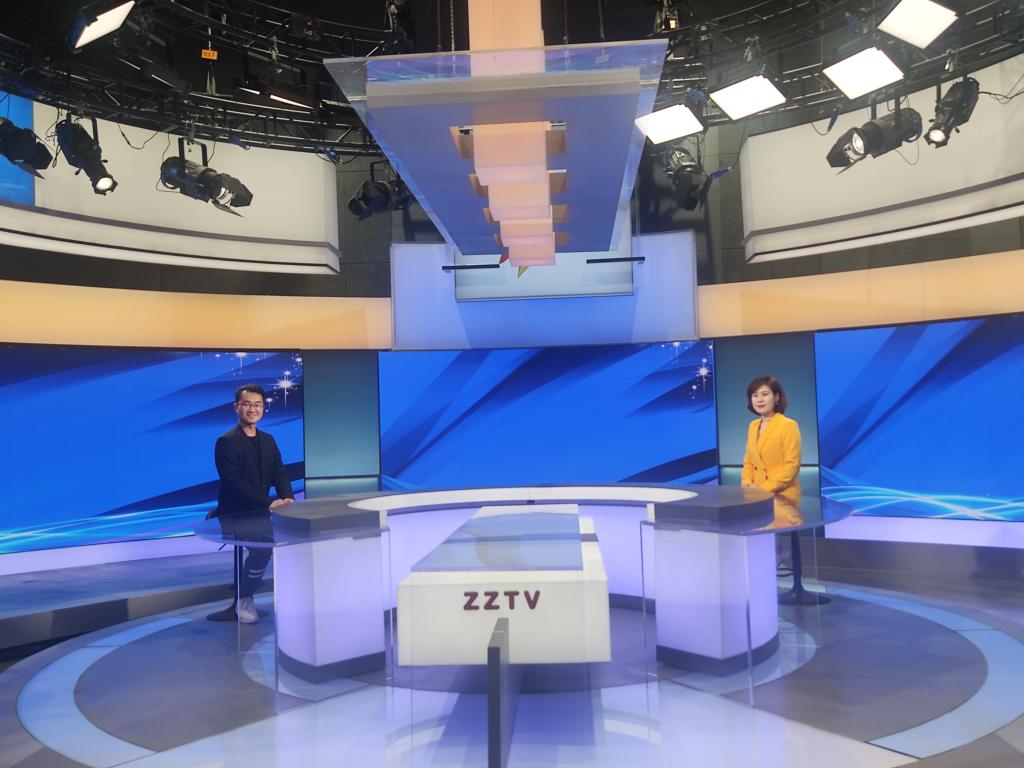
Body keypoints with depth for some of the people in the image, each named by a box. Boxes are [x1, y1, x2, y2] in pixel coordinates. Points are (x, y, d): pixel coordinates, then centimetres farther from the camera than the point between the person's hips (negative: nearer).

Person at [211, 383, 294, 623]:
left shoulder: (268, 440, 11)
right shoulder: (226, 441, -11)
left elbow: (280, 473, 5)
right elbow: (234, 483, -20)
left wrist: (287, 498, -17)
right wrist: (269, 503, -29)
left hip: (260, 511, 6)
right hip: (235, 514, -6)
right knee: (263, 546, -28)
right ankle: (243, 600, -5)